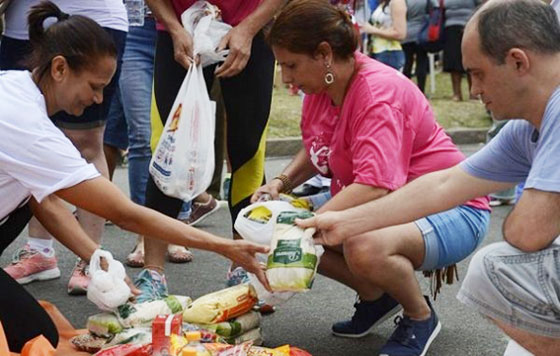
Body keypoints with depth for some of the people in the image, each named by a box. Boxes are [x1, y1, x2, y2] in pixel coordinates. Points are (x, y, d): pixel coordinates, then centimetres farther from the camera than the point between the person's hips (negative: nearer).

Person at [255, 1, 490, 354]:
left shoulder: (379, 93, -26)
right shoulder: (321, 85, -1)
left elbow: (375, 186, -37)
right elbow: (316, 151, 17)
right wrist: (281, 183, -2)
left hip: (451, 211, -9)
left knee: (364, 248, -38)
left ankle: (421, 317, -6)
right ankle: (377, 297, 14)